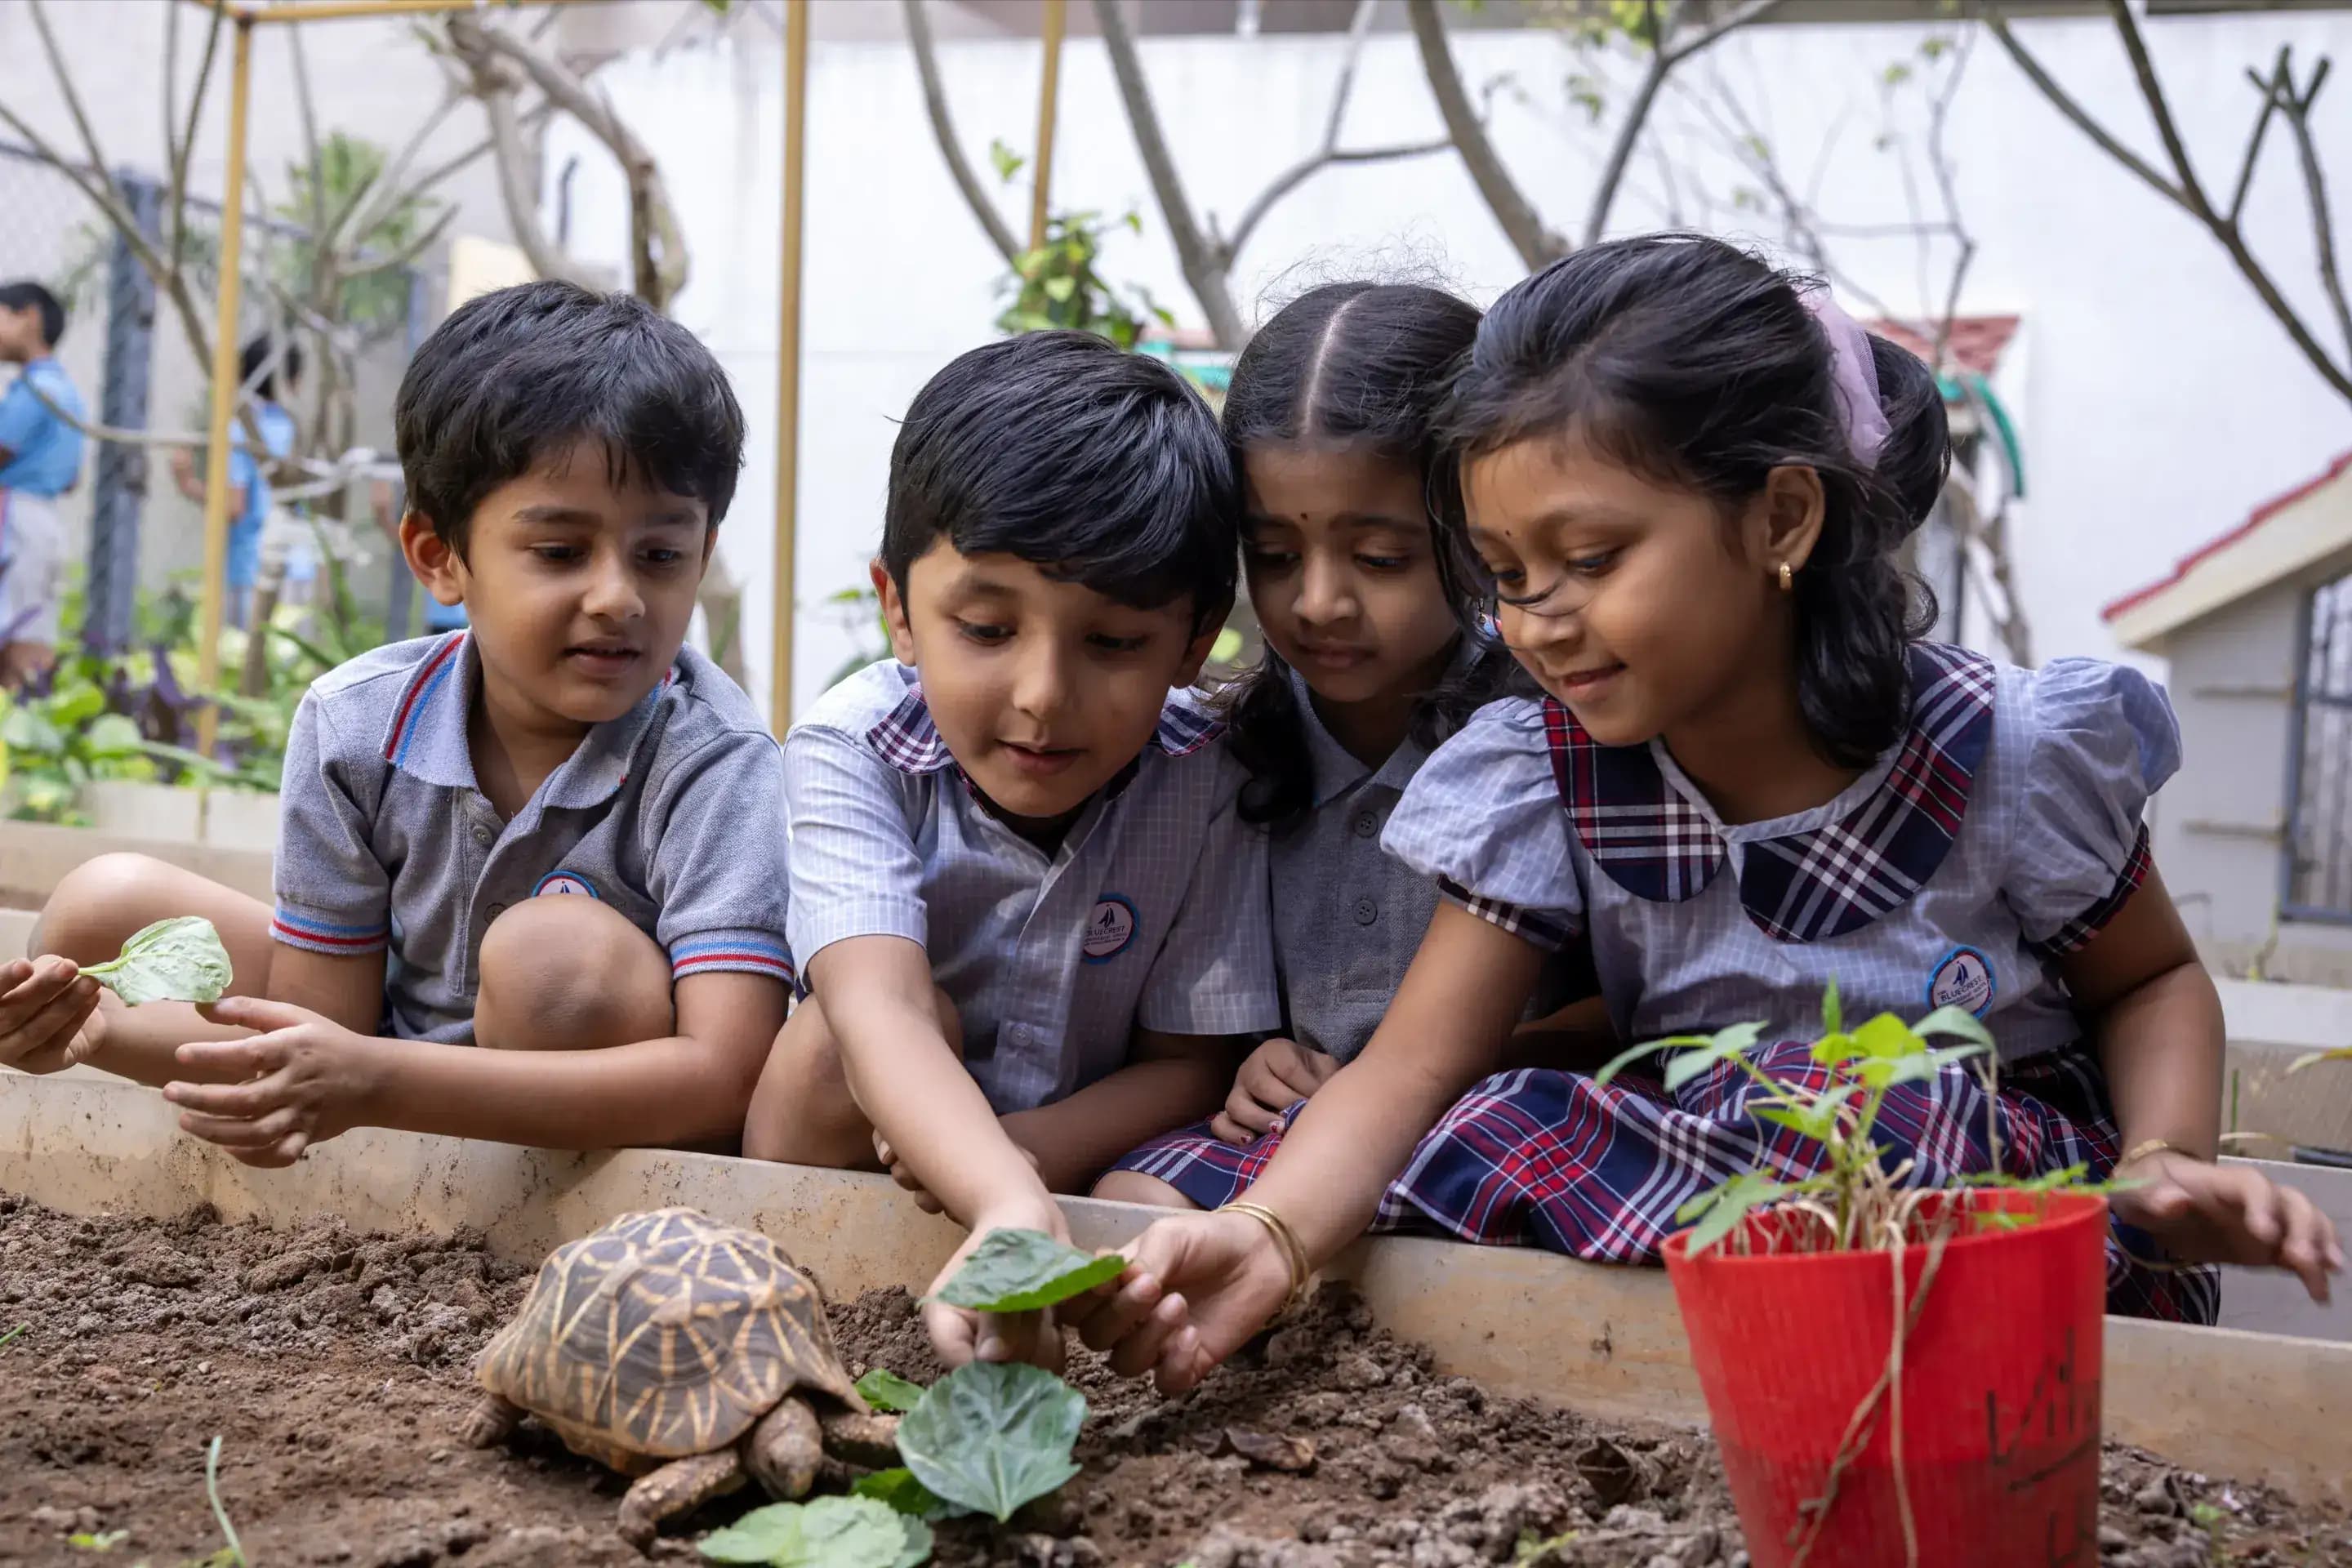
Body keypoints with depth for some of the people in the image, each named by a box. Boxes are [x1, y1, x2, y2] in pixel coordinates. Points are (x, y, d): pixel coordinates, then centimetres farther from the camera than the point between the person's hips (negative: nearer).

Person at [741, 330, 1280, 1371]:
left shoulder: (1201, 780, -16)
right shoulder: (851, 751, -21)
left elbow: (1192, 1061, -9)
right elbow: (880, 1007, -39)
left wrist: (1028, 1153, -31)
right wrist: (1006, 1205, -59)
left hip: (1095, 1150, 1)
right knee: (831, 1032, -29)